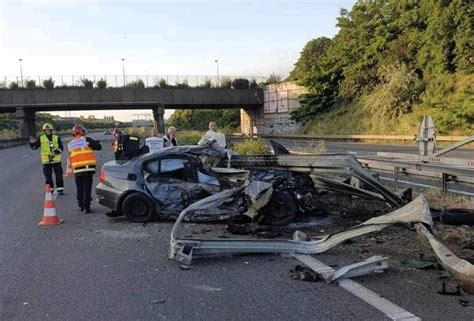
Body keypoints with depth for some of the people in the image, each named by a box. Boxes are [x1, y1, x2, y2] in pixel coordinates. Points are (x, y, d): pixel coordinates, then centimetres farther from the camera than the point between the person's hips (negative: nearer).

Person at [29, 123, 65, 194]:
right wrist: (32, 143, -18)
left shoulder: (57, 138, 3)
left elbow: (61, 148, -2)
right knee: (48, 177, 4)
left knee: (59, 176, 1)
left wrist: (55, 152, -18)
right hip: (46, 161, 0)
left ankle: (60, 189, 9)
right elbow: (34, 147, 3)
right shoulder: (41, 139, 4)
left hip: (56, 160, 0)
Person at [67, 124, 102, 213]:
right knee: (87, 188, 0)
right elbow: (98, 147, -4)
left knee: (79, 188, 16)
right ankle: (86, 207, -2)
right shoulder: (86, 140, -3)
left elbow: (70, 159, 16)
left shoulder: (70, 144, 13)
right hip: (88, 168, -4)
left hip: (77, 169, 4)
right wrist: (96, 142, 16)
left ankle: (80, 205, 22)